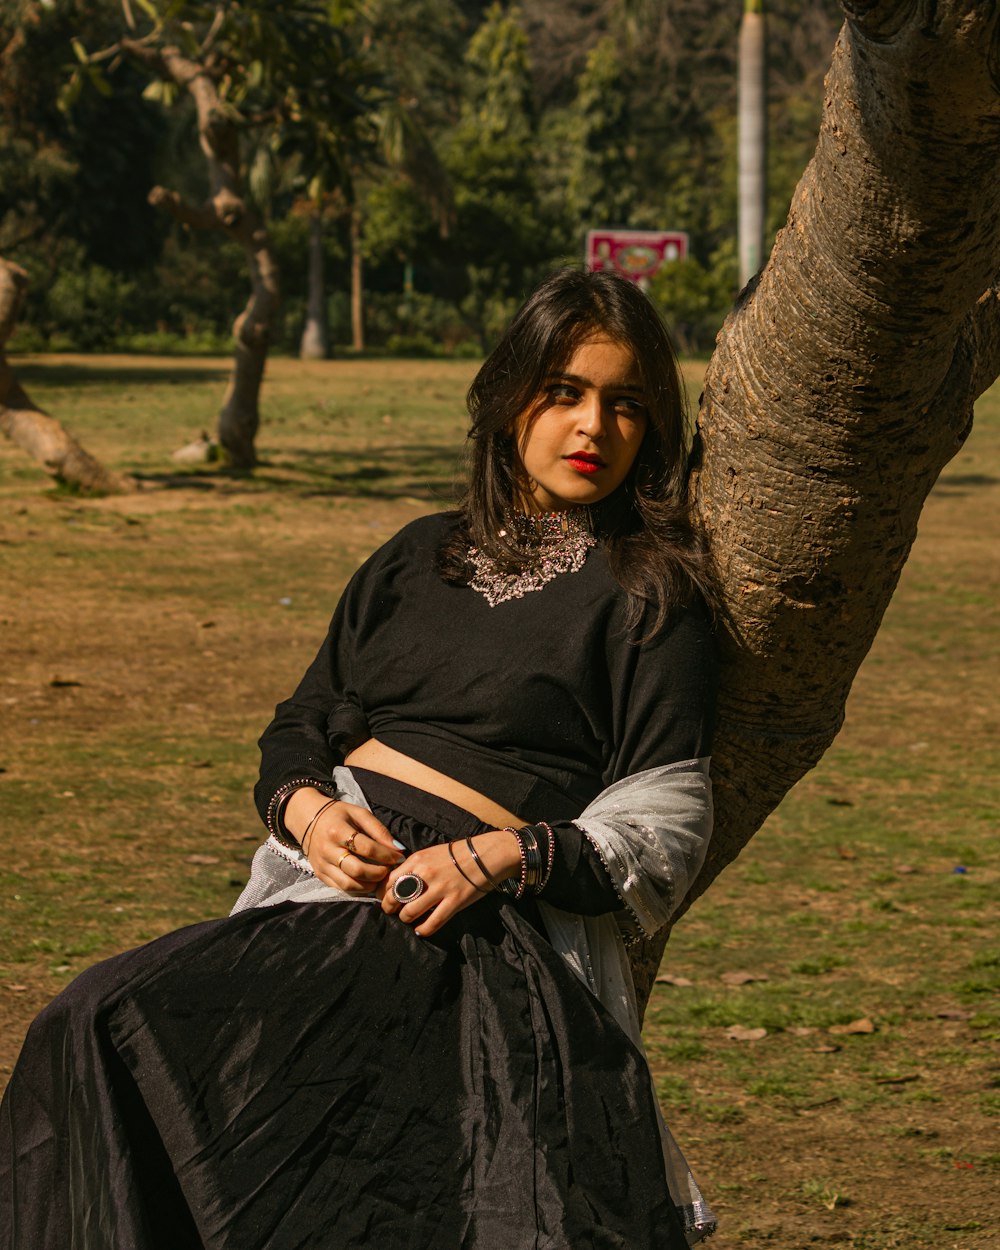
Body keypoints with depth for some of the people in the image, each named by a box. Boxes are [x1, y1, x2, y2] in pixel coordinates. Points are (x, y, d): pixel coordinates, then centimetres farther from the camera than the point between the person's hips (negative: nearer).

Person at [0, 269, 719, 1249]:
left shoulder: (648, 595, 7)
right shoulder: (419, 559, 23)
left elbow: (664, 824, -1)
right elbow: (298, 727, 22)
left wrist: (497, 859, -16)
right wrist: (308, 811, -2)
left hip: (476, 918, -6)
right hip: (336, 868, 6)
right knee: (92, 1027, -23)